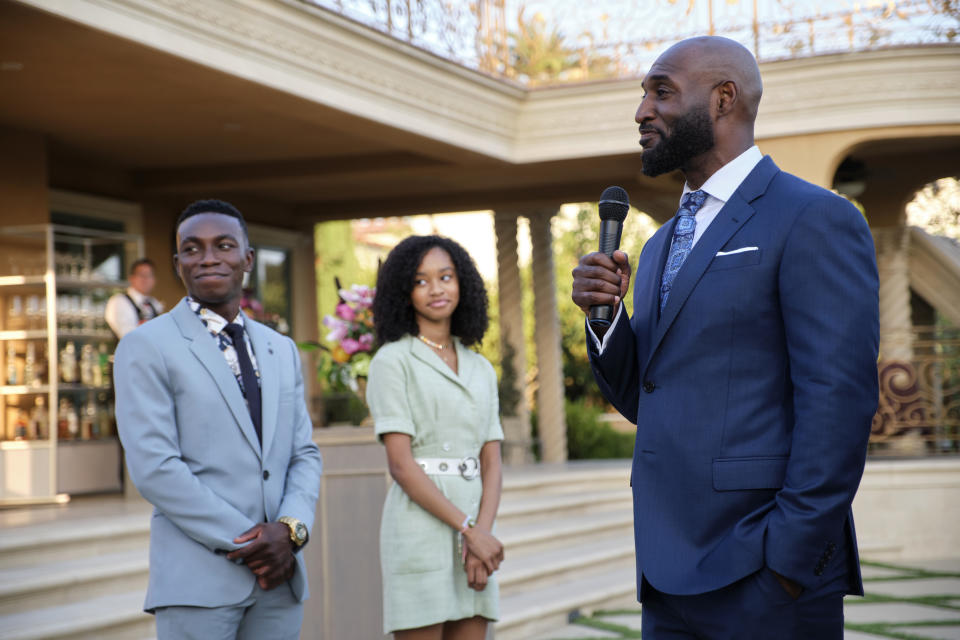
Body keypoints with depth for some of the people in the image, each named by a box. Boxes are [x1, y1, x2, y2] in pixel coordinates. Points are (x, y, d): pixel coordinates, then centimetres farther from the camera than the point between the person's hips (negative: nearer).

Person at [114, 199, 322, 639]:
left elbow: (304, 454, 13)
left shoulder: (282, 351, 17)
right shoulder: (146, 347, -1)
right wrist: (245, 541, -13)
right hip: (197, 581, -5)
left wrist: (292, 528, -8)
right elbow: (153, 467, -10)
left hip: (280, 578, 5)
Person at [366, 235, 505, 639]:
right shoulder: (393, 360, -2)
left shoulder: (481, 369, 15)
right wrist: (470, 530, -16)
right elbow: (400, 463, -10)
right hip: (420, 526, -5)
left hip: (476, 527, 6)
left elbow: (491, 464, 8)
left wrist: (482, 532, -10)